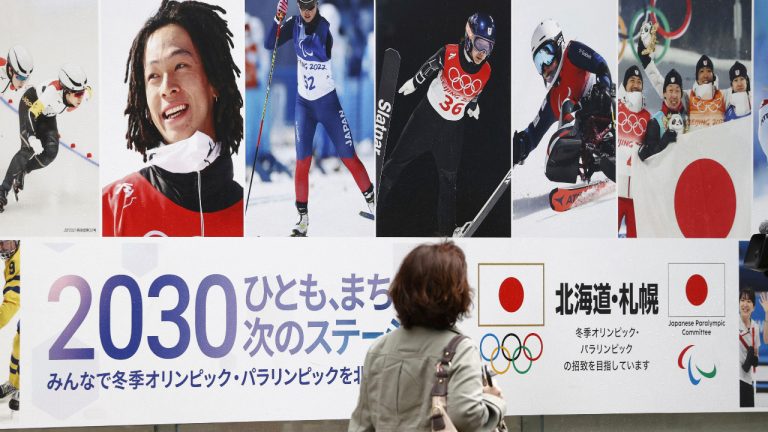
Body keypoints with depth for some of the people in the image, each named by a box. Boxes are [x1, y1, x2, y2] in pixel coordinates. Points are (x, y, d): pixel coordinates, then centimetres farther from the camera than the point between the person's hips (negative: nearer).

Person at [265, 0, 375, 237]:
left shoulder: (326, 27, -14)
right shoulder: (294, 24, -5)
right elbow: (269, 44, -11)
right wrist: (277, 20, -23)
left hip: (328, 100, -2)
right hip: (304, 102, 2)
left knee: (348, 157, 0)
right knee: (302, 161, -3)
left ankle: (372, 202, 16)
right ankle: (303, 219, 4)